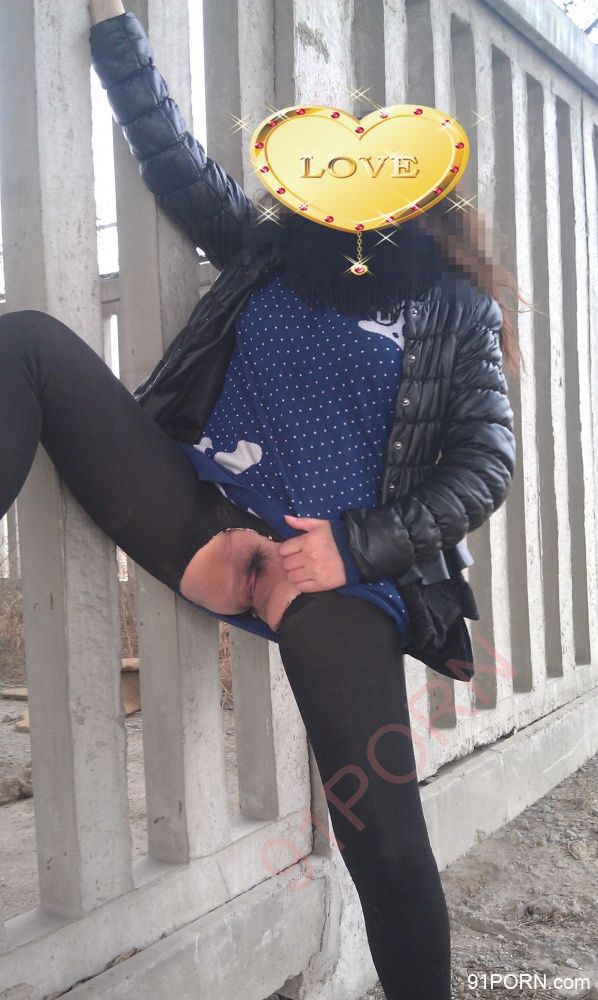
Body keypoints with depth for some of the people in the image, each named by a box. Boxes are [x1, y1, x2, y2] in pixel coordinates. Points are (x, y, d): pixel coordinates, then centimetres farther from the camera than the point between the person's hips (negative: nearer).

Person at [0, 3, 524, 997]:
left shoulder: (457, 309, 9)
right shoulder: (267, 249, 18)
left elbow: (487, 459, 0)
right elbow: (172, 154, 16)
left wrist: (357, 545, -11)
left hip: (340, 578, -2)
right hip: (207, 528, 3)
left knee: (386, 841, -10)